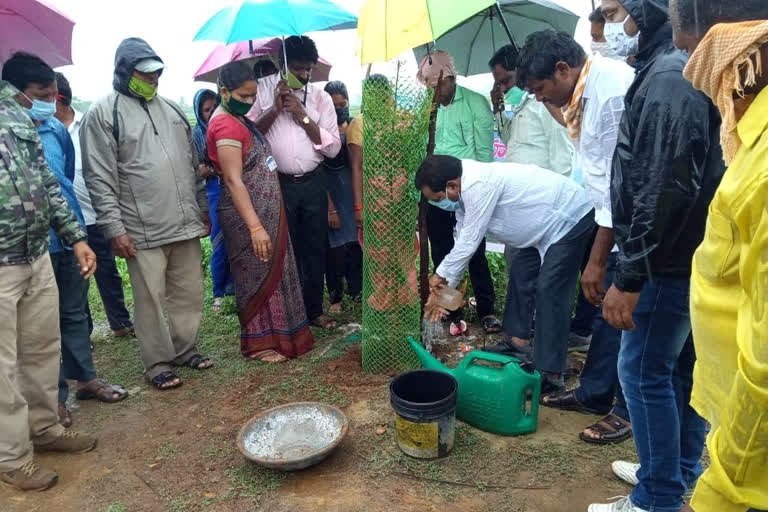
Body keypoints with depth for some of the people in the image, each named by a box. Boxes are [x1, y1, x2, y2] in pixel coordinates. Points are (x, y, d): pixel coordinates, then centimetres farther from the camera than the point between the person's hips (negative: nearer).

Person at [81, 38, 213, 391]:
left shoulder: (171, 109, 15)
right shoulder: (103, 114, -4)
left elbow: (193, 164, 19)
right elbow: (100, 179, -8)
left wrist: (203, 209, 17)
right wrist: (115, 228, -13)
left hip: (186, 225, 6)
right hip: (142, 232, -5)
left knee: (190, 294, 12)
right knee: (150, 301, 3)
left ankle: (184, 349, 30)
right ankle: (157, 363, 19)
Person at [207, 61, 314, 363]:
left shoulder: (238, 119, 12)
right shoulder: (225, 125, -18)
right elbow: (234, 181, -25)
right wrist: (255, 227, -29)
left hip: (268, 210, 10)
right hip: (249, 215, -10)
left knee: (273, 272, 16)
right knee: (257, 277, 1)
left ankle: (276, 332, 31)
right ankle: (259, 343, 16)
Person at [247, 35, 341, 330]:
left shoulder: (320, 97, 5)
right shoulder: (263, 89, 1)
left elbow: (333, 147, -2)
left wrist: (303, 116, -9)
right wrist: (275, 109, -15)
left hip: (312, 183, 2)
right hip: (276, 184, -2)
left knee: (314, 249, 9)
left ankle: (314, 310, 24)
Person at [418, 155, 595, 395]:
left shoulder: (478, 185, -29)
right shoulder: (465, 185, 2)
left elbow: (469, 241, -22)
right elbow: (463, 239, 7)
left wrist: (442, 274, -8)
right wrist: (447, 285, 8)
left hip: (570, 219, -10)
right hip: (550, 221, 10)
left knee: (550, 292, -11)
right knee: (523, 279, 14)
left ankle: (550, 374, -5)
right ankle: (519, 344, 26)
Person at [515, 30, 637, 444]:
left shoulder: (614, 91, -23)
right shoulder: (586, 90, 6)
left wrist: (597, 259, -20)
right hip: (604, 214, 9)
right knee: (594, 305, 16)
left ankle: (629, 410, 22)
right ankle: (593, 394, 33)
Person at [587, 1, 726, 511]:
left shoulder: (668, 78, -18)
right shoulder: (671, 70, 13)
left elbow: (666, 189, -25)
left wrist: (629, 277, -21)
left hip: (669, 261, -10)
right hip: (687, 255, 10)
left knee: (643, 372, 0)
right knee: (680, 367, 18)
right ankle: (683, 470, 35)